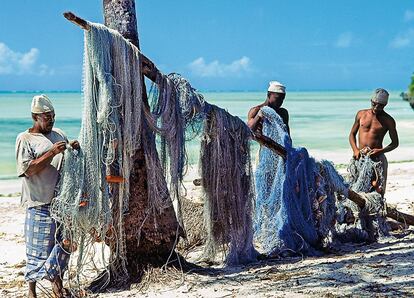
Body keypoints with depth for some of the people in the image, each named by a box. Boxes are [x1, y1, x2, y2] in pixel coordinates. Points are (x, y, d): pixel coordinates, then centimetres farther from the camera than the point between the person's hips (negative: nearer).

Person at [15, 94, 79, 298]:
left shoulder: (58, 134, 13)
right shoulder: (25, 139, -4)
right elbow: (28, 169, -15)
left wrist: (73, 149, 0)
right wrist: (52, 153, -22)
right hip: (40, 204, -5)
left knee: (63, 243, 9)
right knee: (38, 248, -1)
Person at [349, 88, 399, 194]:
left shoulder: (388, 120, 3)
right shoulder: (361, 114, 10)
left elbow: (395, 143, 7)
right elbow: (352, 134, 16)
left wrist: (381, 150, -13)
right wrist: (355, 150, -4)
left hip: (377, 157, -2)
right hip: (360, 157, 2)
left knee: (379, 191, -10)